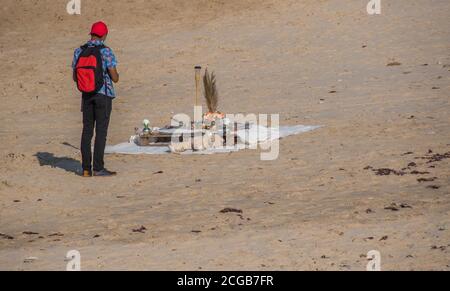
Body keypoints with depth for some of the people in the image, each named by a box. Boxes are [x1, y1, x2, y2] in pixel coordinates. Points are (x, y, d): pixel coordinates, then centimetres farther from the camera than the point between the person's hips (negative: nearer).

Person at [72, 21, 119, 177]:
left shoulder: (79, 52, 1)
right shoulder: (106, 52, -13)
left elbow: (75, 77, 8)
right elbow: (115, 78, -12)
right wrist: (115, 73, 11)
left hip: (87, 95, 4)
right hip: (104, 94, -4)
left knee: (87, 131, 8)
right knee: (101, 131, -2)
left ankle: (86, 168, 8)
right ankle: (98, 168, -4)